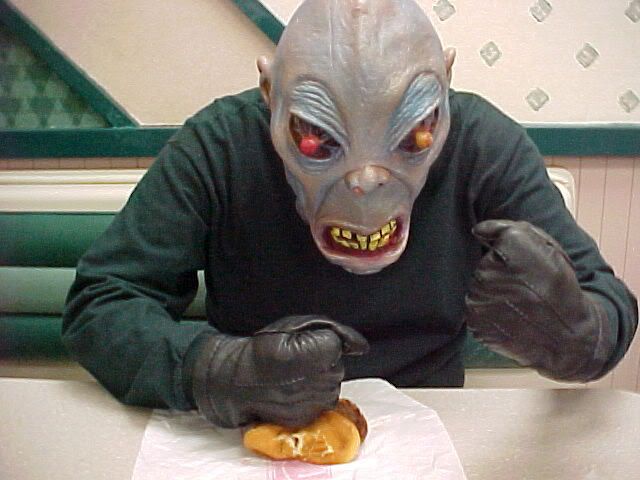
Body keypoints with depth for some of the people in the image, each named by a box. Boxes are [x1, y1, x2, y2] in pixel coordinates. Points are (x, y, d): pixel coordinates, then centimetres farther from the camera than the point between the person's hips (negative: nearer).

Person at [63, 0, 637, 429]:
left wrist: (574, 331, -31)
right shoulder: (217, 148, -16)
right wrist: (215, 370, -31)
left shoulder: (485, 147, -13)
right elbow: (99, 304, -14)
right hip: (252, 447, -2)